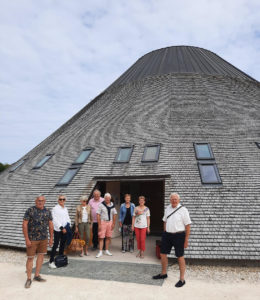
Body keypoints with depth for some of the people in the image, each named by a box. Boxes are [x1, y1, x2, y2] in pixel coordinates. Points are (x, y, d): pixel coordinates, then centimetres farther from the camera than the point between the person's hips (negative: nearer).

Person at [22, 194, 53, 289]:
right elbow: (24, 224, -11)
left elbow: (50, 224, 8)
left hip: (44, 238, 4)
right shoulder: (30, 210, -11)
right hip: (32, 239, -4)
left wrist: (51, 237, 6)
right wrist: (27, 239, -14)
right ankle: (29, 278, 17)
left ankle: (37, 275, 27)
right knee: (30, 258, 2)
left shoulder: (47, 211, 1)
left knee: (41, 255, 12)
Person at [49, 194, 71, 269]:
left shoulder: (65, 209, 14)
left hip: (65, 229, 7)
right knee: (55, 245, -7)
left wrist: (68, 224, -3)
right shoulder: (55, 208, -7)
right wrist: (61, 228, -17)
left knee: (63, 244, 13)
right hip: (58, 230, -6)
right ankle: (51, 262, 0)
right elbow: (55, 220, -13)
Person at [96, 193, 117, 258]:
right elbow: (98, 215, -8)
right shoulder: (101, 205, -8)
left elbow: (114, 214, 10)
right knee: (101, 237, -3)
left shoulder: (112, 205, 4)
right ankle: (100, 252, 4)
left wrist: (113, 224, 4)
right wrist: (99, 224, -11)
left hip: (110, 222, 4)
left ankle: (107, 250, 20)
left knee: (108, 237, 8)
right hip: (103, 221, -3)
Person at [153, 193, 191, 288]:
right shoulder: (167, 208, 5)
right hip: (167, 234, 6)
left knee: (180, 257, 7)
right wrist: (165, 233, 12)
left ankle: (182, 279, 22)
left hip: (178, 235, -6)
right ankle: (163, 273, 37)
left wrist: (186, 239, -12)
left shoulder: (183, 210, -12)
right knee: (163, 254, 15)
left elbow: (188, 225, -11)